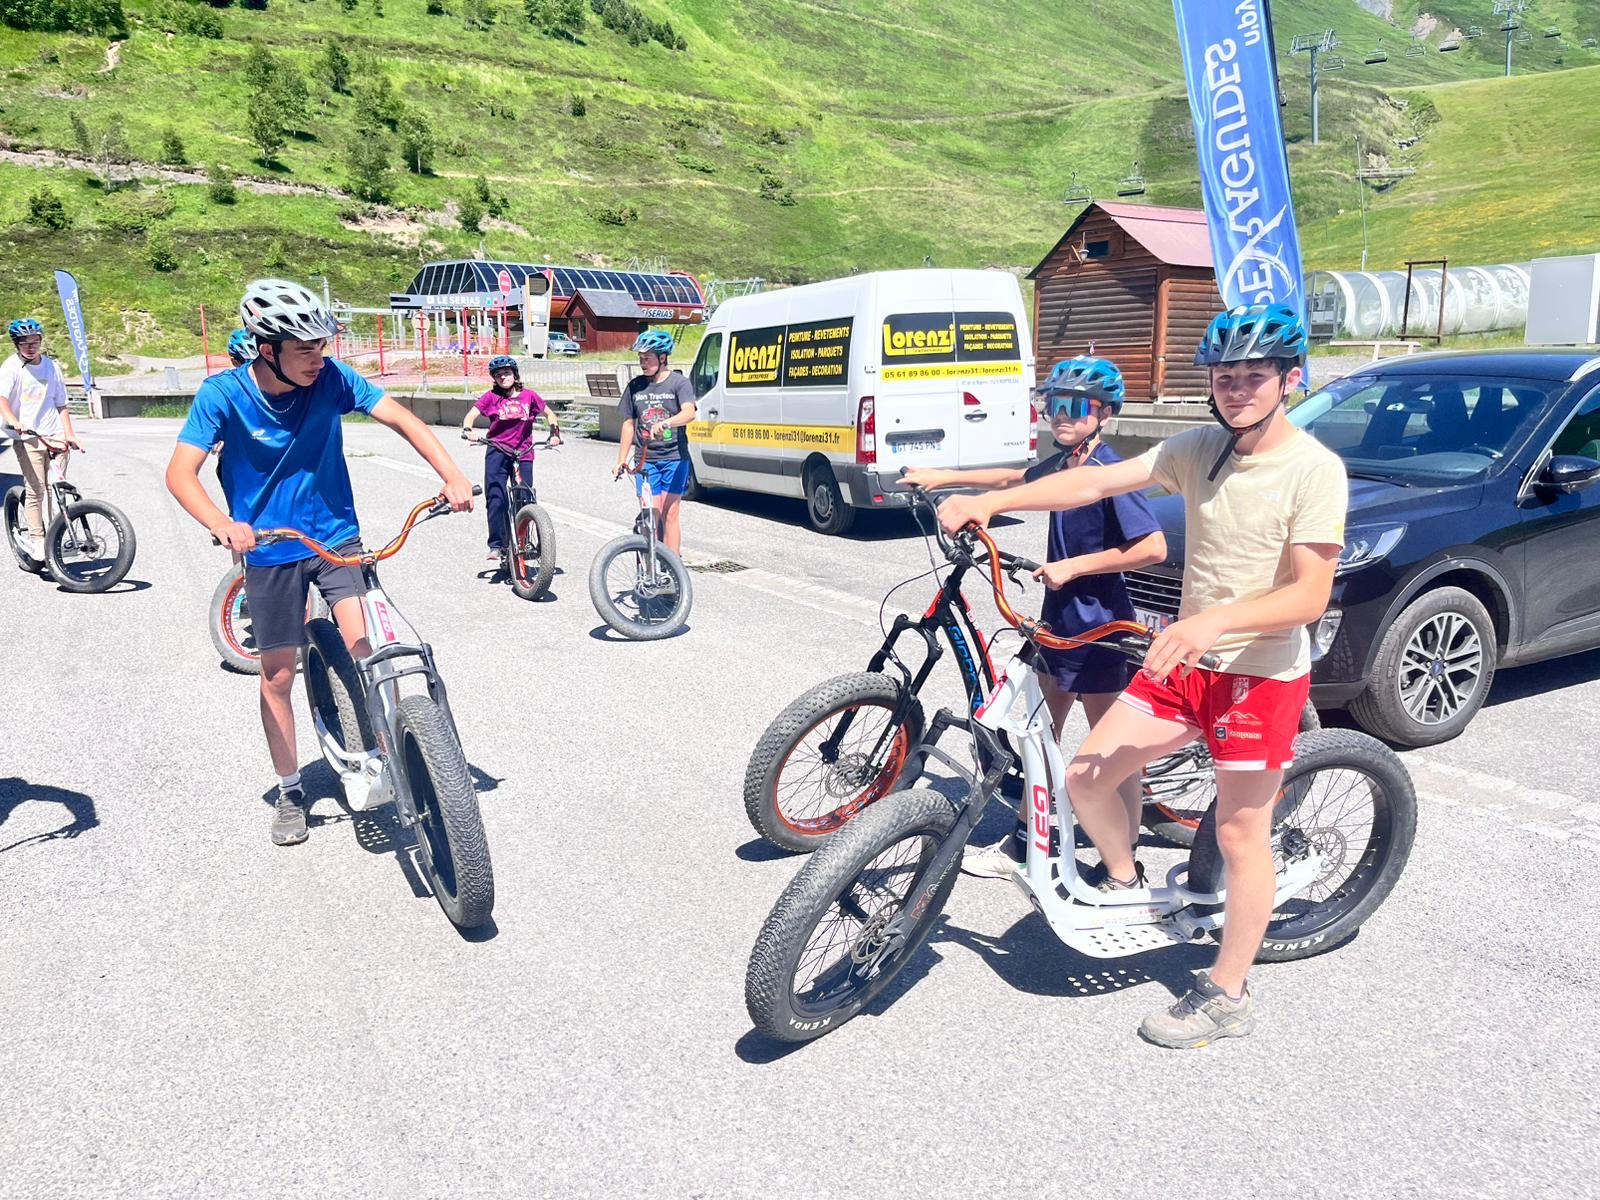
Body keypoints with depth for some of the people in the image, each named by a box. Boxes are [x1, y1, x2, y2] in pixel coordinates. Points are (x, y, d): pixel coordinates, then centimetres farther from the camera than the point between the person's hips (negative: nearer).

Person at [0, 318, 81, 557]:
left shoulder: (51, 366, 8)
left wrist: (70, 434, 4)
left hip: (54, 434, 3)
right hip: (27, 437, -3)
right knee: (35, 489, -8)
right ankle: (36, 540, -1)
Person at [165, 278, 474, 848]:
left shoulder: (331, 378, -12)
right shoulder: (224, 394, -16)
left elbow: (401, 419, -12)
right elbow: (180, 471, -21)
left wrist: (451, 474, -28)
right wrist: (221, 523, -41)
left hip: (338, 537, 1)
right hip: (271, 551, -1)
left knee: (368, 649, -16)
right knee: (278, 674, 8)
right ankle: (289, 791, 25)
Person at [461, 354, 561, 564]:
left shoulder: (528, 395, 6)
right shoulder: (491, 397, 3)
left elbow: (549, 414, 15)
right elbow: (471, 415, -1)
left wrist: (555, 433, -1)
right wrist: (467, 431, -21)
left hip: (523, 453, 1)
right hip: (497, 452, -1)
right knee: (496, 497, -12)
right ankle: (496, 546, -10)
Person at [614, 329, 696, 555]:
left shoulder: (678, 383, -3)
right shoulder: (636, 386, 8)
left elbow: (689, 413, -22)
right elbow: (629, 424, 12)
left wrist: (665, 423, -40)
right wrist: (621, 460, 9)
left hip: (674, 458, -2)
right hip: (646, 460, 3)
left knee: (669, 515, -1)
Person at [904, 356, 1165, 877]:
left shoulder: (1110, 472, -18)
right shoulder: (1063, 465, 7)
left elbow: (1153, 548, -23)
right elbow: (1016, 478, 27)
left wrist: (1073, 566, -20)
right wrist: (945, 478, 24)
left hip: (1098, 628, -9)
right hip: (1059, 620, 9)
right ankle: (1022, 844, 30)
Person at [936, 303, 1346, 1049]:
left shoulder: (1314, 469, -14)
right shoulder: (1199, 450, 2)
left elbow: (1310, 595, -20)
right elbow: (1095, 482, -5)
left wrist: (1216, 620, -35)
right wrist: (989, 502, -16)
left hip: (1262, 673, -5)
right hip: (1184, 661, 6)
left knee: (1240, 836, 4)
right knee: (1085, 777, 1)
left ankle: (1227, 995, 22)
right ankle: (1124, 883, 29)